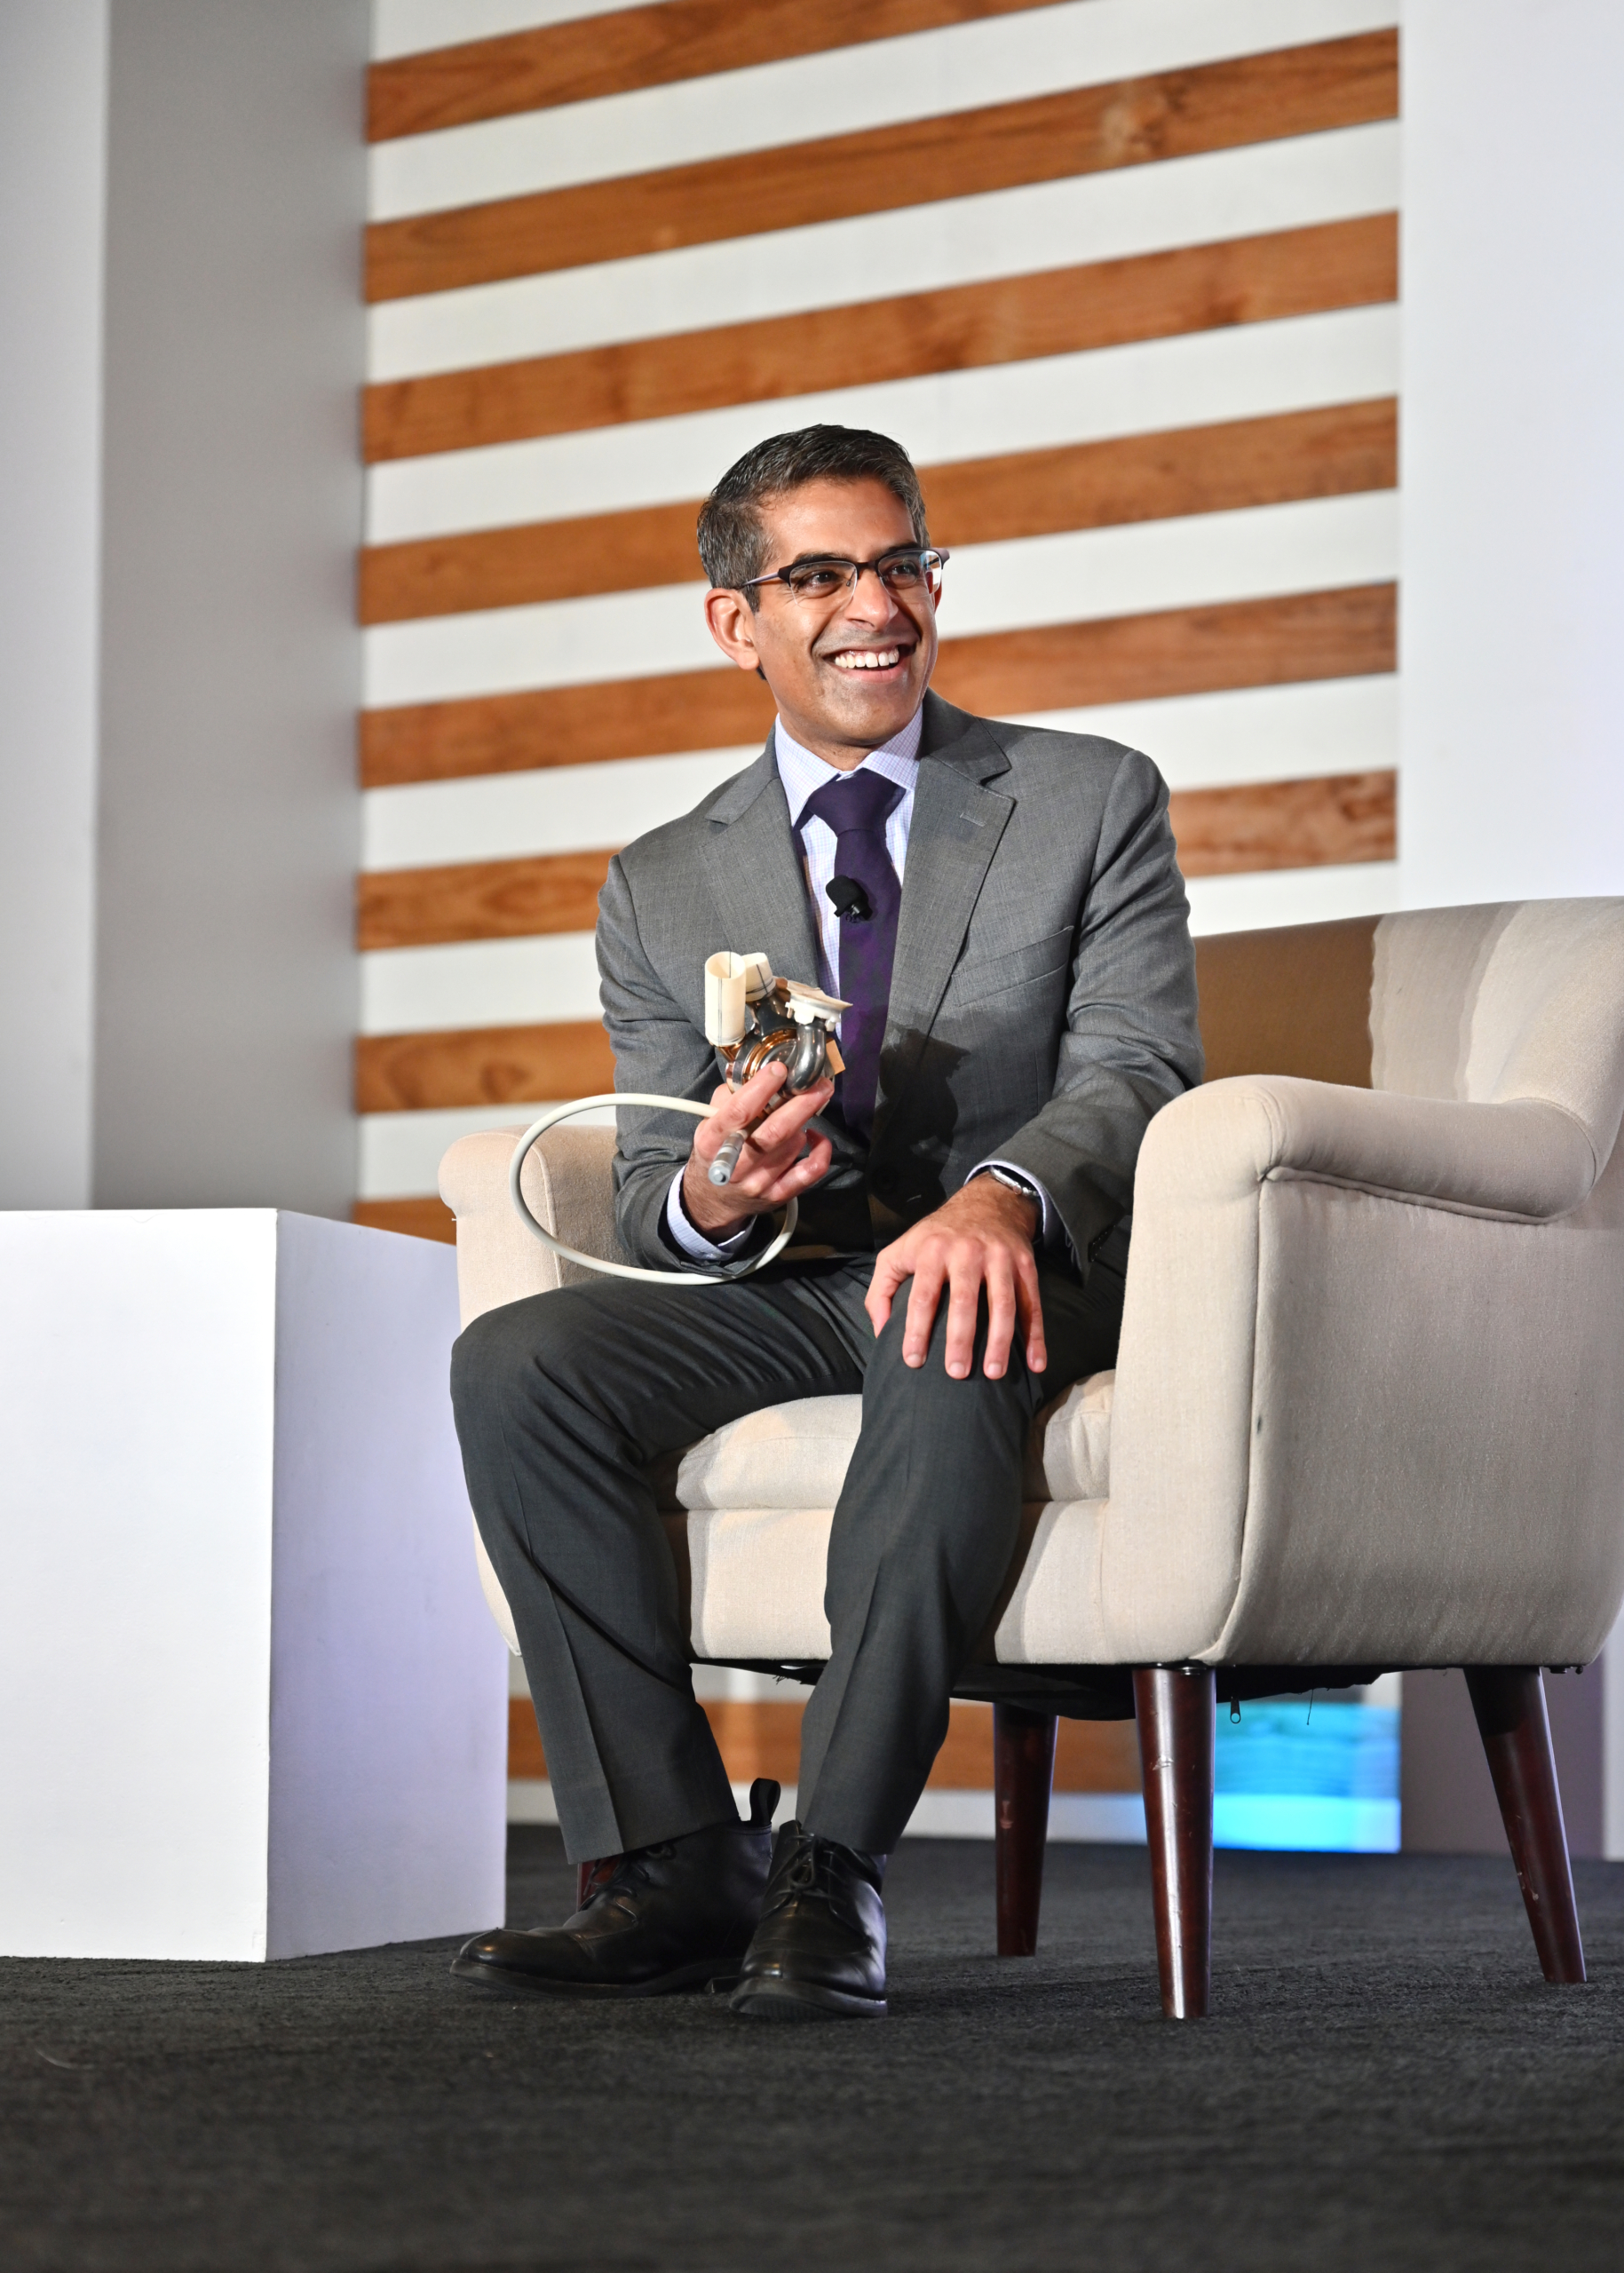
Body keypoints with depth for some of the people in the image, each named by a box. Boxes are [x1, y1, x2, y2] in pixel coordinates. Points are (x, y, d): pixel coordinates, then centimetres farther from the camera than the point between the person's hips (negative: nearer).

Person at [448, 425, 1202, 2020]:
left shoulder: (1094, 802, 7)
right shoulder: (661, 889, 14)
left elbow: (1136, 1071, -6)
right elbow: (649, 1188, 9)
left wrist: (999, 1195, -30)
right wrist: (706, 1199, -19)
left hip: (1029, 1273, -3)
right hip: (777, 1287, 4)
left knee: (947, 1329, -39)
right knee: (515, 1362, -23)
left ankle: (831, 1871, -36)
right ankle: (676, 1870, -21)